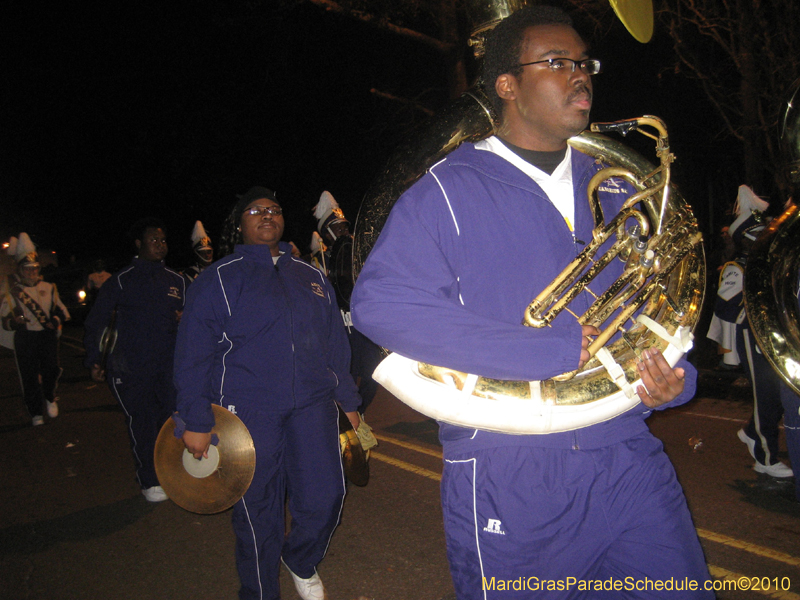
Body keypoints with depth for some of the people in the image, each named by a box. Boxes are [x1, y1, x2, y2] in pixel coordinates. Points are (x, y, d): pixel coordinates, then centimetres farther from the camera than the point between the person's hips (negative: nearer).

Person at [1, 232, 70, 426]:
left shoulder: (48, 288, 10)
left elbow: (62, 311, 14)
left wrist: (56, 320, -7)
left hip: (48, 336, 1)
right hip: (24, 338, -1)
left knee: (51, 370, -9)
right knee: (29, 376, 1)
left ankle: (50, 397, 23)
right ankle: (36, 413, 15)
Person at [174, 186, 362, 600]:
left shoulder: (310, 276, 16)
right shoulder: (218, 279, 3)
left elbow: (335, 343, 19)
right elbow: (193, 355, -1)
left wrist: (347, 399, 17)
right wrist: (195, 420, -6)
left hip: (312, 405, 4)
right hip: (248, 411, -3)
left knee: (325, 497, 0)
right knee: (258, 510, 5)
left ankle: (301, 562, 33)